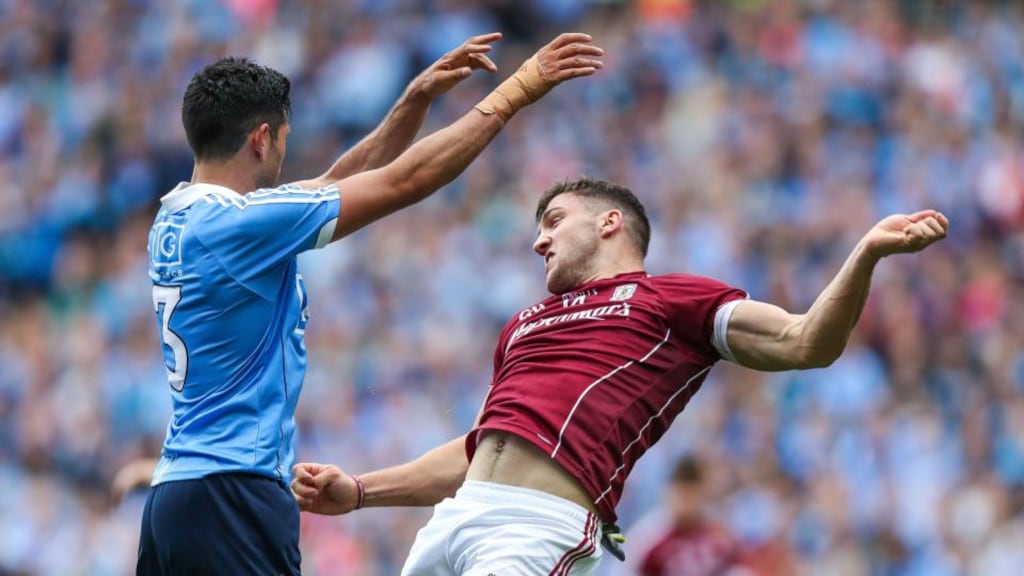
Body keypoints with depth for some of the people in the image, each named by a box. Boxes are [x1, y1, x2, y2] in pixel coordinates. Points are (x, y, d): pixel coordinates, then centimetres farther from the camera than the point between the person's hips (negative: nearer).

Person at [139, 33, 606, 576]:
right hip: (230, 493, -10)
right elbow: (403, 182, -10)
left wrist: (418, 99, 18)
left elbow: (335, 185, 22)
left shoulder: (177, 218, 14)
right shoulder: (236, 221, -13)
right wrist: (517, 90, -2)